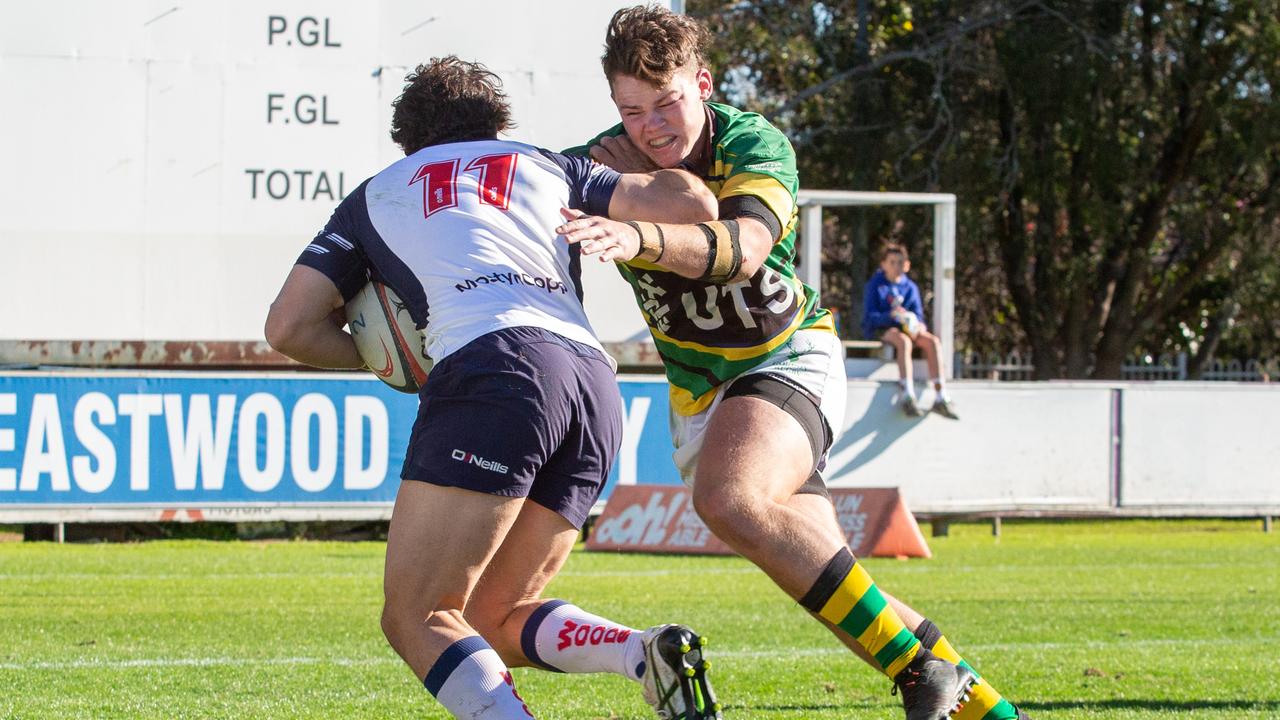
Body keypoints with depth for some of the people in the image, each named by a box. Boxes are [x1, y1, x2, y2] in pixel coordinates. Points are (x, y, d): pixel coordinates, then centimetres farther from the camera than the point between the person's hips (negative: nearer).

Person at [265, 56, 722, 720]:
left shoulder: (375, 195, 26)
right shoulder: (546, 166, 30)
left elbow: (288, 327, 20)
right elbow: (692, 206, 21)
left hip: (491, 371, -4)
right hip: (596, 382, 4)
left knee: (416, 619, -3)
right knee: (494, 619, 15)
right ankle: (650, 653, -11)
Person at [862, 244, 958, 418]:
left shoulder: (910, 287, 14)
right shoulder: (874, 286, 1)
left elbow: (918, 315, 9)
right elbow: (870, 317, -8)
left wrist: (918, 325, -17)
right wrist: (892, 315, -26)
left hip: (904, 328, 5)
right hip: (879, 330, -5)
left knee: (933, 341, -24)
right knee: (904, 341, -38)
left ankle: (940, 398, -31)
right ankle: (907, 396, -49)